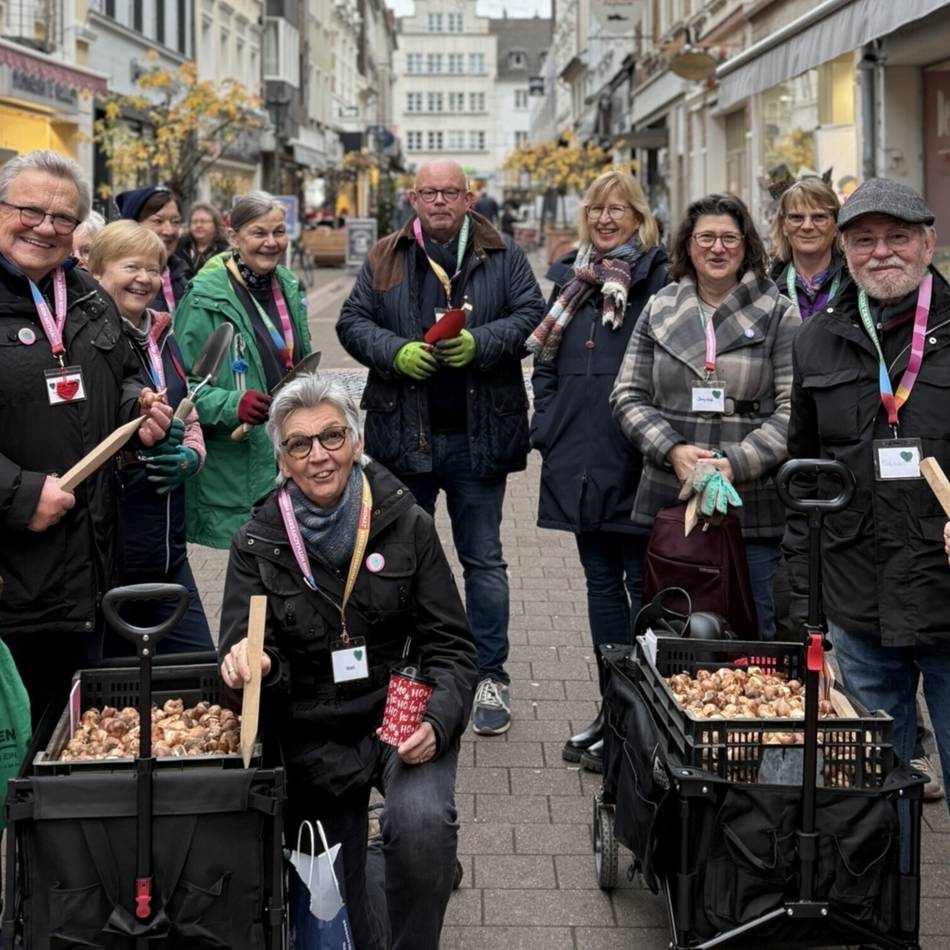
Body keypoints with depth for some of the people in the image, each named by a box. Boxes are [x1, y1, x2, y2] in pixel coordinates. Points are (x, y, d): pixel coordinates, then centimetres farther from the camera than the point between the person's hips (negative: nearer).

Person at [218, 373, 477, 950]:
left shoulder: (405, 524, -4)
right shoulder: (259, 543, -1)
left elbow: (451, 647, -2)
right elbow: (243, 641, -8)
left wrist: (437, 723, -20)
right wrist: (246, 659, -34)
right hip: (315, 736, 2)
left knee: (422, 824, -30)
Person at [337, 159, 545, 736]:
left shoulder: (503, 257, 4)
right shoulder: (386, 260, 8)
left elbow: (532, 315, -2)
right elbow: (353, 322, 5)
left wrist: (480, 343, -18)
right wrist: (396, 352, -14)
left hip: (477, 435, -1)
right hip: (404, 434, 2)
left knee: (484, 558, 6)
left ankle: (491, 678, 14)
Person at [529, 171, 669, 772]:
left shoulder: (659, 278, -5)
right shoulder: (571, 278, 14)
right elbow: (545, 363, 19)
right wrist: (549, 428, 8)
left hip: (637, 458, -6)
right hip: (579, 460, 6)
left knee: (642, 583, 0)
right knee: (601, 581, 12)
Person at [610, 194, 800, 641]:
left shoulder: (779, 315, 2)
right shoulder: (659, 311, 10)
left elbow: (793, 407, -5)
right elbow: (628, 397, 7)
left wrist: (737, 464, -16)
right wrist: (672, 450, -9)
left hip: (754, 508, -2)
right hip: (668, 503, 3)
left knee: (755, 635, 2)